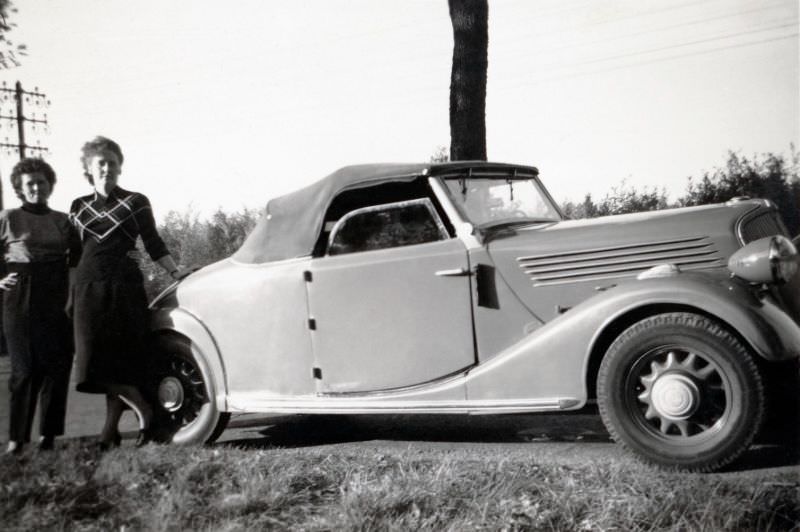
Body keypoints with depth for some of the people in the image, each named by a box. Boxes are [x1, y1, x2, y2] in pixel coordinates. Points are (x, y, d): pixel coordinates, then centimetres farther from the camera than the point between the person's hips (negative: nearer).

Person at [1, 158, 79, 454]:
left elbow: (77, 256, 17)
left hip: (57, 302, 3)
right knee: (25, 369, -3)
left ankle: (49, 434, 9)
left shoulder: (63, 221, 14)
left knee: (57, 367, -1)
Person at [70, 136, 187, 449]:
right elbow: (73, 253, 17)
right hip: (88, 289, 3)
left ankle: (111, 431, 1)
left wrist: (175, 271, -3)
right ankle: (143, 411, 6)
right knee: (96, 361, -5)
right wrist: (69, 297, 14)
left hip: (124, 287, -3)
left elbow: (153, 244, 8)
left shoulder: (135, 202, 6)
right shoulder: (79, 207, 14)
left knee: (121, 359, -8)